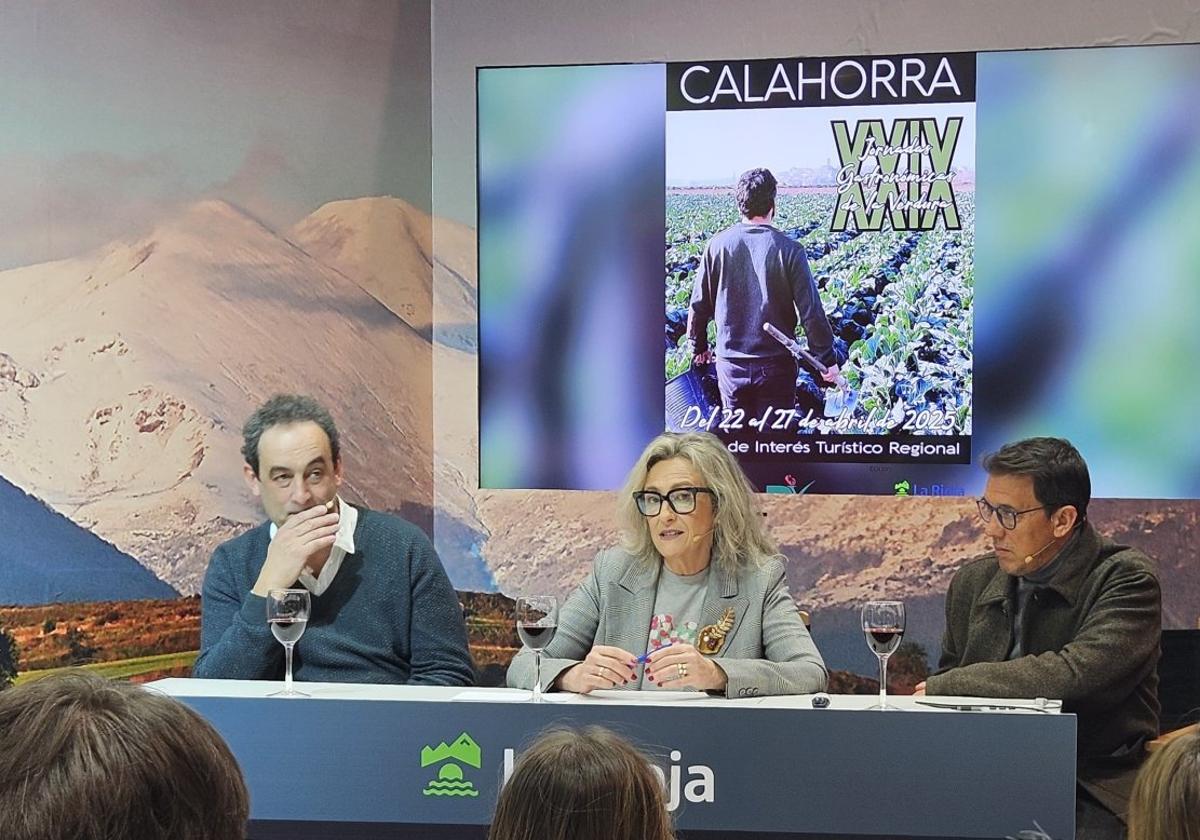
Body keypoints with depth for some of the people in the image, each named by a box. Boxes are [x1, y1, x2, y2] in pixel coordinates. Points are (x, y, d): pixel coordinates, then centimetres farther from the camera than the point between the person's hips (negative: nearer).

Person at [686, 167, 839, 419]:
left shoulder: (717, 245, -4)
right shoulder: (788, 250, -11)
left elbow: (699, 306, 3)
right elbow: (812, 312, -10)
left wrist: (699, 348, 19)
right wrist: (827, 360, 0)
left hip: (730, 363, 2)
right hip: (776, 365, -2)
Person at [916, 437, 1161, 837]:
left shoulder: (1127, 580, -6)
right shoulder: (973, 583, 11)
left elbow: (1074, 676, -21)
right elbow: (943, 695, 21)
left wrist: (944, 686, -14)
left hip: (1093, 799, -4)